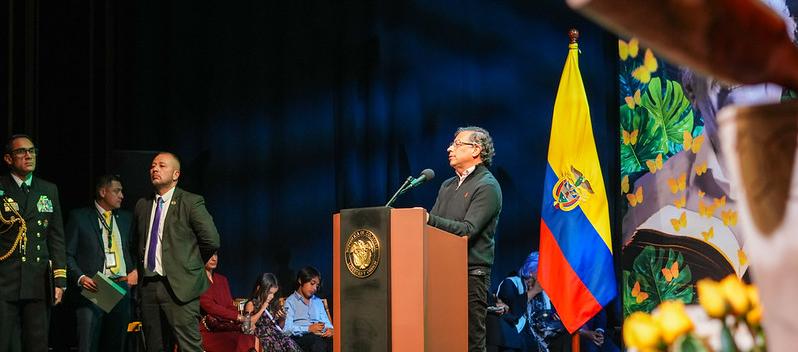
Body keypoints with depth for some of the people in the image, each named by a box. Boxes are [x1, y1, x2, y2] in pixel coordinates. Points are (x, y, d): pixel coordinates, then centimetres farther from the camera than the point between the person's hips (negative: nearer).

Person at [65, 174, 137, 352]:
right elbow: (68, 255, -1)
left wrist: (135, 270, 7)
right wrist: (80, 277, -14)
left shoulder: (126, 217, 18)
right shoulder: (79, 217, 3)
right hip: (93, 288, -5)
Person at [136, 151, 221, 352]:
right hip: (148, 286, 6)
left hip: (179, 287, -6)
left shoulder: (191, 202, -3)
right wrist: (140, 270, 16)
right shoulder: (142, 205, 15)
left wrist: (190, 265, 3)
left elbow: (212, 240, -7)